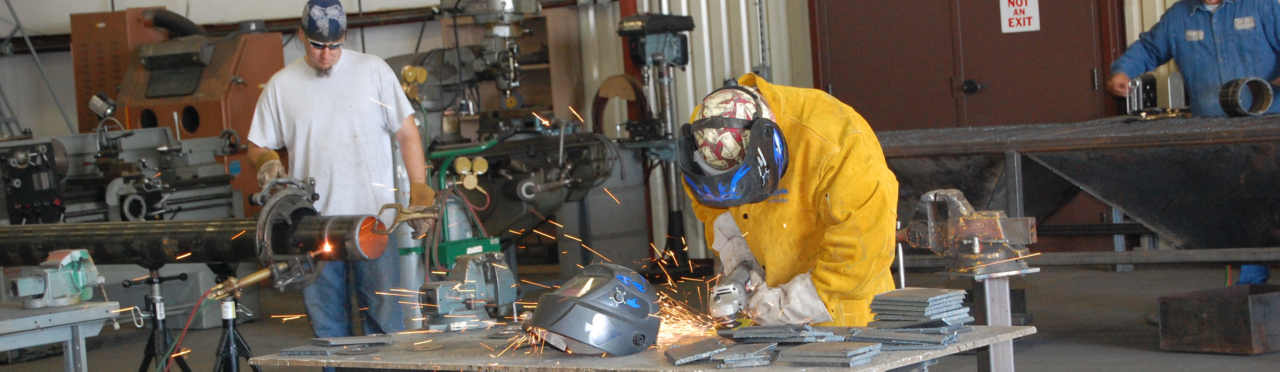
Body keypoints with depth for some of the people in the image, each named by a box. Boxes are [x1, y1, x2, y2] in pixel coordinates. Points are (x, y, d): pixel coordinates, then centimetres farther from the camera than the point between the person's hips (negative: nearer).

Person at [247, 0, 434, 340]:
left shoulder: (373, 70, 6)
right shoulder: (281, 85, 8)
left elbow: (407, 133, 6)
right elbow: (258, 148, 14)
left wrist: (419, 187, -5)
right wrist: (268, 163, -9)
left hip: (374, 219, -1)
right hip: (314, 222, 1)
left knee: (385, 317, -3)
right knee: (326, 325, 4)